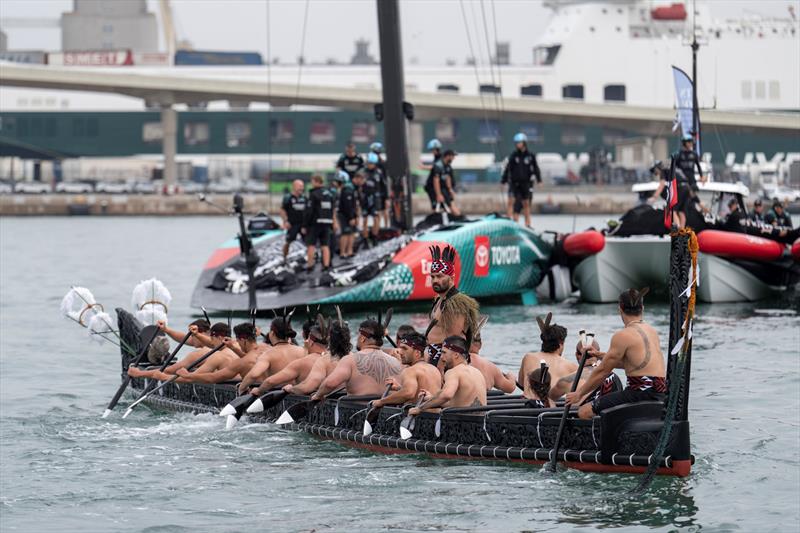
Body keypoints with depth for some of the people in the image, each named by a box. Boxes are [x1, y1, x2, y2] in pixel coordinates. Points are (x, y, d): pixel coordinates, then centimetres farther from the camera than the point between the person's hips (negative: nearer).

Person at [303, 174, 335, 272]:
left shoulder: (314, 194, -12)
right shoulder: (329, 194, 9)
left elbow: (309, 212, -15)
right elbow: (332, 211, 13)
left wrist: (305, 226, -10)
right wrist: (331, 225, 19)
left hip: (315, 223, -6)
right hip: (327, 223, 6)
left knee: (311, 245, 1)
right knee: (325, 245, 5)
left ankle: (310, 266, 1)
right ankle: (326, 265, 0)